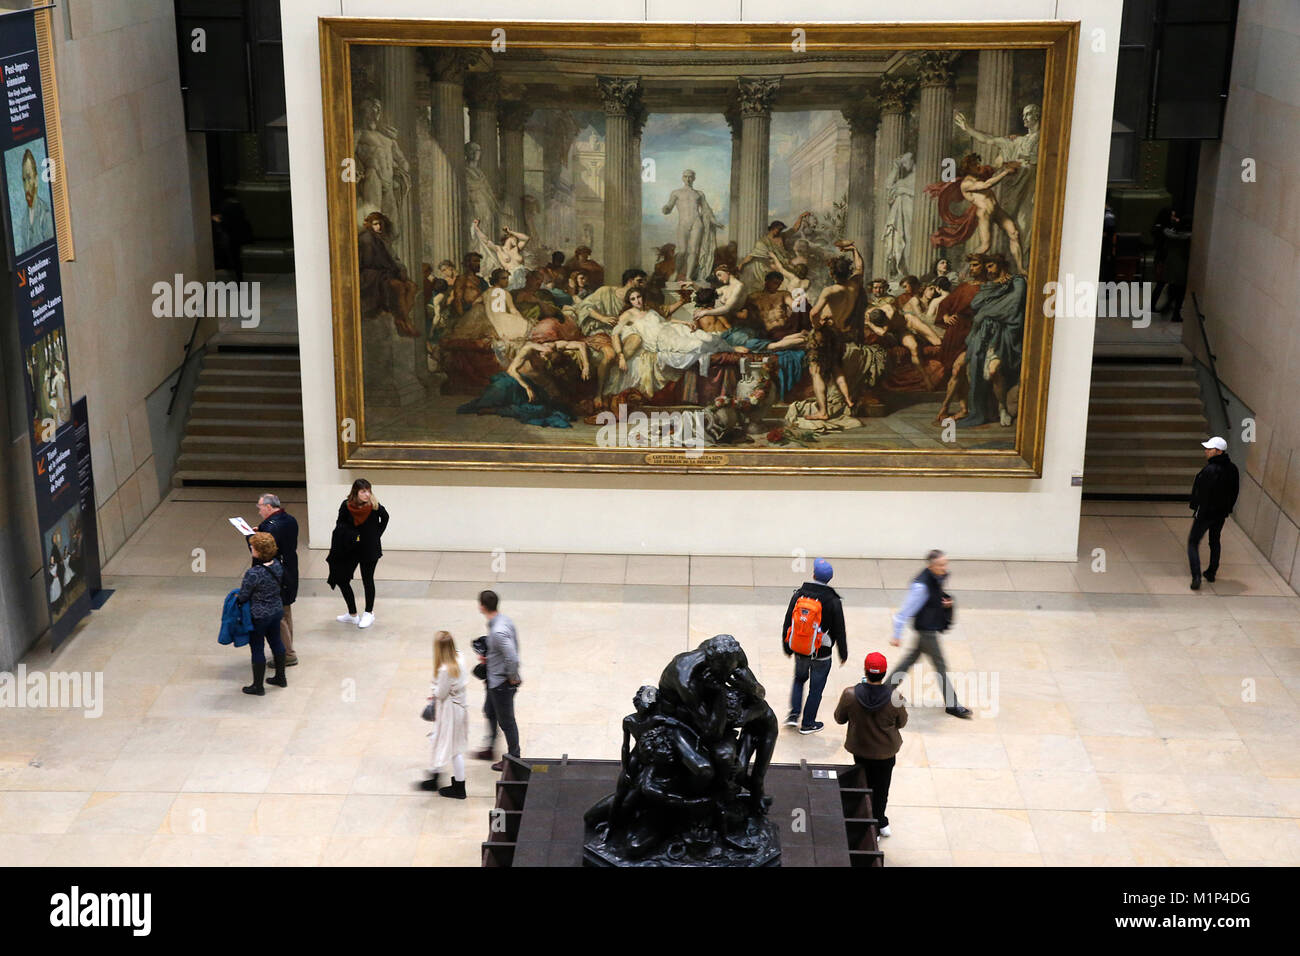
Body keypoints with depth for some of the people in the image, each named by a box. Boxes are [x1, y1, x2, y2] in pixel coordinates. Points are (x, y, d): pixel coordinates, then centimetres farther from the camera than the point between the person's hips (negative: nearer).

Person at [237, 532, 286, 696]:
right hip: (277, 610, 7)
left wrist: (236, 598, 4)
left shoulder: (253, 574, -29)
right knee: (276, 642, 23)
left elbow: (243, 597, -20)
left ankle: (258, 687, 21)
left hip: (258, 616, -7)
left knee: (257, 650, 8)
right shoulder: (277, 565, -9)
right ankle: (281, 678, 39)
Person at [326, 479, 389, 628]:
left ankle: (369, 613, 30)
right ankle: (352, 615, 22)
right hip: (349, 549, 2)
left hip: (369, 549, -2)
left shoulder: (374, 507, -15)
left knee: (368, 580, 11)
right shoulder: (346, 506, -13)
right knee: (341, 580, 6)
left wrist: (377, 534, 3)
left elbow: (385, 517, 7)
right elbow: (340, 525, 0)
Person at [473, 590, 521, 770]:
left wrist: (512, 679, -19)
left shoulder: (498, 631, -32)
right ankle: (489, 749, 44)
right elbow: (513, 647, 13)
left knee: (506, 721, 7)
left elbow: (512, 658, -35)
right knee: (489, 712, 26)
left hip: (502, 682, -10)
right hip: (495, 679, 10)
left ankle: (513, 759, 24)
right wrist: (488, 657, 8)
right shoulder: (505, 620, -1)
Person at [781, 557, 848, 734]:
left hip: (799, 651, 3)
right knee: (816, 688, 12)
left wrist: (787, 647, 14)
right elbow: (839, 631, -8)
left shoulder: (798, 594, -8)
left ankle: (793, 714, 18)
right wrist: (843, 654, 6)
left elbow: (787, 623, 1)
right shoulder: (833, 601, -16)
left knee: (799, 679, 27)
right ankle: (808, 724, 22)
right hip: (821, 655, -3)